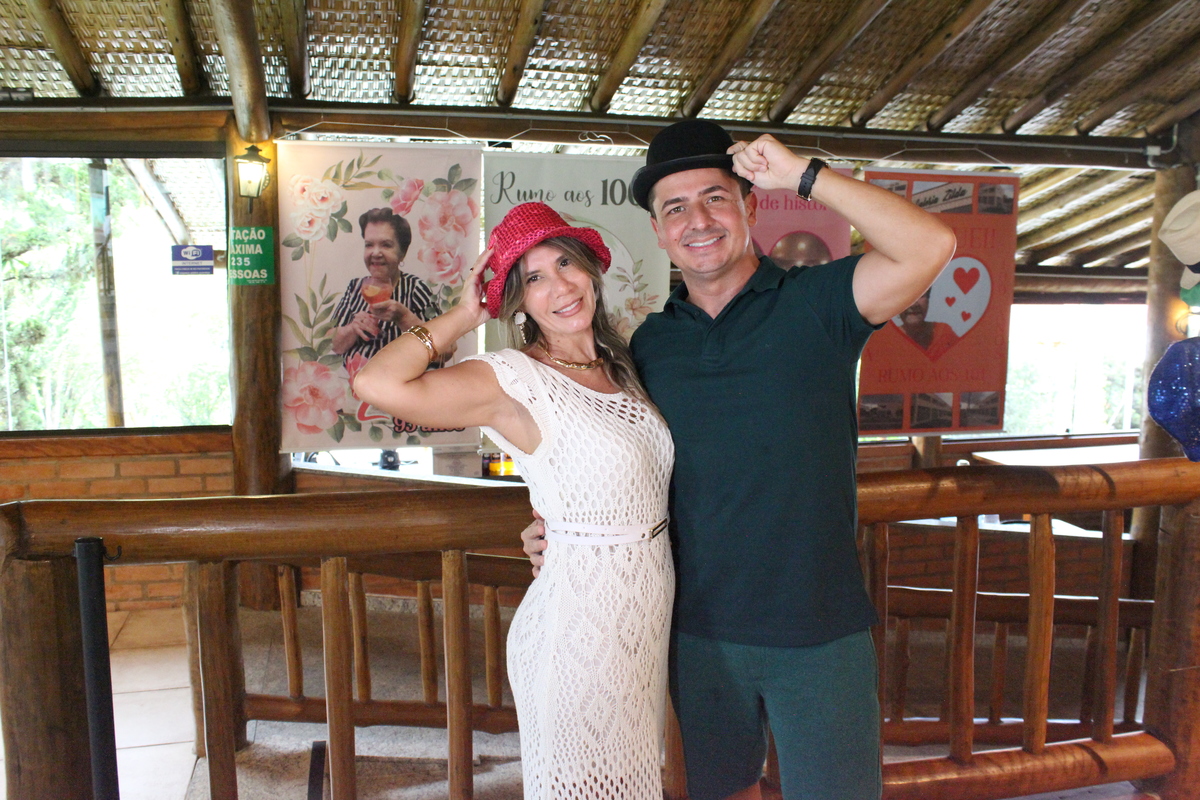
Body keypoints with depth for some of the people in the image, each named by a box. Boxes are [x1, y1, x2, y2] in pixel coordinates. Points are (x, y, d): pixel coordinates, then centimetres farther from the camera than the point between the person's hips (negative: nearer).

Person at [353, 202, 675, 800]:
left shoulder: (619, 365, 7)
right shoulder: (512, 380, -14)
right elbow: (376, 383, -28)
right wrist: (465, 315, -16)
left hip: (650, 608, 7)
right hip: (580, 615, -7)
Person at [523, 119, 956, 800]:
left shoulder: (815, 303, -7)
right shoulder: (649, 344, 4)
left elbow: (930, 246, -24)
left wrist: (802, 174, -22)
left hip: (820, 629, -3)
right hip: (700, 629, 4)